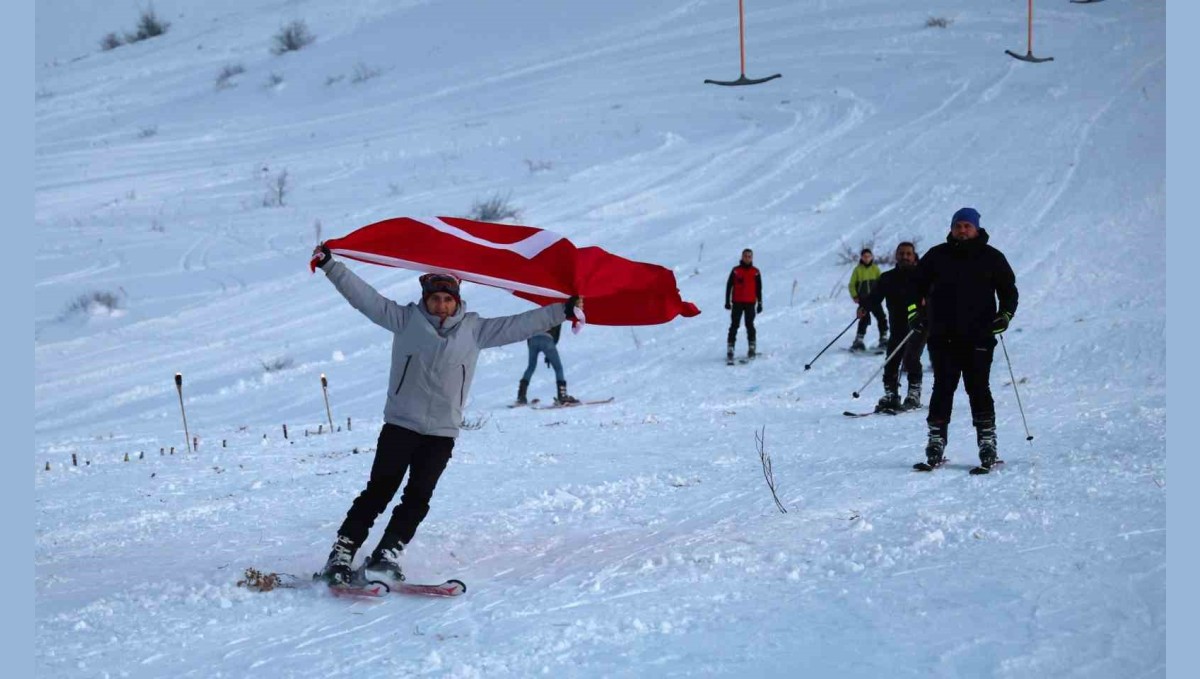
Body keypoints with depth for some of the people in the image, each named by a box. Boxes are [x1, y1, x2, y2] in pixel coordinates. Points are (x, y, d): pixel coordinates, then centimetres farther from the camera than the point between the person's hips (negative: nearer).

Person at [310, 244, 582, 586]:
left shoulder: (474, 329, 7)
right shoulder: (406, 319, 2)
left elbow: (518, 325, 7)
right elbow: (364, 296, 0)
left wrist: (563, 311, 4)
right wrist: (329, 265, -6)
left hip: (442, 432, 2)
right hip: (400, 425, -2)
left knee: (417, 499, -2)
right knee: (379, 492, -6)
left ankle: (385, 557, 3)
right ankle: (341, 554, -2)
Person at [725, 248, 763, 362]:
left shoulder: (756, 272, 9)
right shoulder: (736, 271, 5)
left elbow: (758, 289, 13)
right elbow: (729, 286, 7)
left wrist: (759, 303, 9)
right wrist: (727, 301, 1)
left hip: (750, 302, 0)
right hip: (737, 302, 0)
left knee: (750, 325, -2)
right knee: (734, 325, -2)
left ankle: (752, 348, 3)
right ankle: (730, 349, -3)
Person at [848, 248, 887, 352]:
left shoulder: (875, 268, 6)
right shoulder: (858, 269, 1)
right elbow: (852, 284, 4)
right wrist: (855, 296, -6)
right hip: (863, 299, -2)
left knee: (881, 318, -2)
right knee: (864, 320, -10)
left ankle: (883, 339, 9)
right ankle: (858, 341, -3)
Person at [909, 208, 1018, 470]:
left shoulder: (991, 258, 7)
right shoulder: (937, 256, 9)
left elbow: (1008, 290, 12)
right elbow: (916, 284, 18)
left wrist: (1005, 315, -5)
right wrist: (915, 310, 3)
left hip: (978, 337, -1)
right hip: (942, 337, 1)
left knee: (978, 389, -4)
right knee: (942, 389, 0)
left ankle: (987, 443, 3)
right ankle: (936, 442, 5)